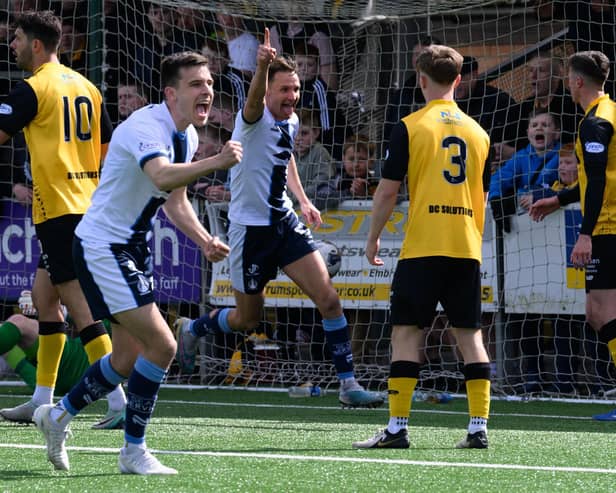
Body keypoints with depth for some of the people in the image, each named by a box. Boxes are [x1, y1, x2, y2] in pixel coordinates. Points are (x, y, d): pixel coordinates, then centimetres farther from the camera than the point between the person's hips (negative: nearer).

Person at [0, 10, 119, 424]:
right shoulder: (86, 87, 14)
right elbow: (111, 149, 17)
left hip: (58, 209, -8)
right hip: (89, 208, 8)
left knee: (79, 304, -9)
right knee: (44, 294, 16)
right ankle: (43, 400, 18)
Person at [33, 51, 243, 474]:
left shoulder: (187, 135, 6)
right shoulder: (146, 127, -24)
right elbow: (162, 176, -45)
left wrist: (204, 240, 4)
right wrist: (216, 162, -58)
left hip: (134, 249, 10)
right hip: (101, 248, -10)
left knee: (128, 358, 14)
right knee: (162, 345, -15)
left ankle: (58, 415, 34)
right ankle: (134, 452, -2)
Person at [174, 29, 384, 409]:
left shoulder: (291, 121, 6)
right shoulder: (256, 118, -16)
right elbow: (255, 98, -42)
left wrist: (302, 199, 16)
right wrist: (263, 66, -63)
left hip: (285, 222, 6)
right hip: (252, 227, -6)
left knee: (328, 298, -9)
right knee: (248, 319, 8)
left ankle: (348, 384, -5)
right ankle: (192, 329, 39)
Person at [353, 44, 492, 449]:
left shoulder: (410, 127, -3)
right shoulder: (478, 132, 11)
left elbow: (388, 190, -4)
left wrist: (373, 237, 7)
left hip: (422, 248, -4)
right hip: (466, 249, 4)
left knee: (407, 331, -1)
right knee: (470, 333, 8)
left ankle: (397, 427, -6)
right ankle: (479, 427, 3)